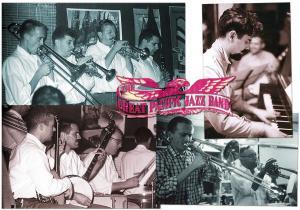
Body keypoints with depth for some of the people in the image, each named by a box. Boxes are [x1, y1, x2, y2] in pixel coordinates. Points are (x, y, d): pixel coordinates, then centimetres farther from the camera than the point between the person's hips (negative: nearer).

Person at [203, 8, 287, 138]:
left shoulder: (222, 61, 8)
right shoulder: (209, 68, -25)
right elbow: (222, 123, -29)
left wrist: (255, 111, 12)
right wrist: (264, 129, -22)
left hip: (219, 123, 9)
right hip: (210, 132, -9)